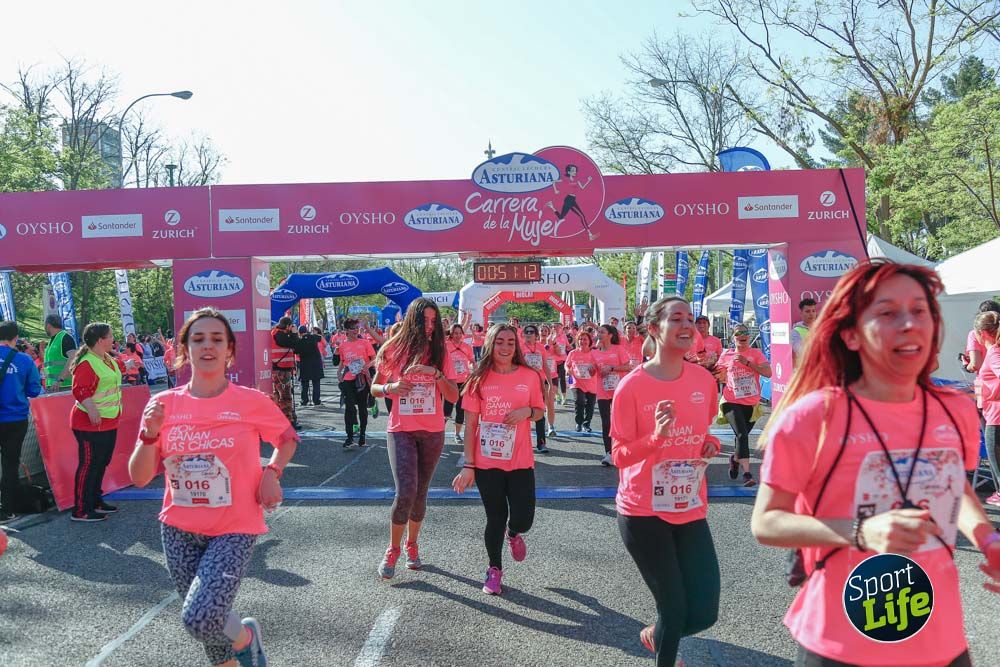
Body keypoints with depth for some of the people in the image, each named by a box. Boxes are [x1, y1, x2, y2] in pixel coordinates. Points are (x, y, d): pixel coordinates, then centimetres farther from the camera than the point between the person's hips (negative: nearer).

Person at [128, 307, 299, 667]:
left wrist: (272, 472, -9)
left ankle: (245, 636, 15)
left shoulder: (252, 402, -10)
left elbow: (288, 438, 8)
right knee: (205, 619, 14)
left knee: (199, 619, -18)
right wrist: (150, 434, -17)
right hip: (178, 531, 3)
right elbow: (139, 478, -1)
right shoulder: (164, 404, -3)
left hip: (233, 530, -3)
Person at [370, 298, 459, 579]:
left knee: (420, 493, 10)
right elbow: (374, 388, 7)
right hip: (400, 431, -2)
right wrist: (390, 388, -15)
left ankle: (411, 545, 32)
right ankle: (392, 550, 6)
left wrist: (436, 374, -19)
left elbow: (453, 397, -3)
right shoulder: (393, 350, -2)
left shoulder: (440, 352, 1)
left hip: (433, 432, 2)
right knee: (406, 491, -15)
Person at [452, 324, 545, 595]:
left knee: (523, 519, -1)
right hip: (487, 462, -1)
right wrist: (469, 465, -5)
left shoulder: (530, 376, 0)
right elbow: (471, 424, -1)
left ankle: (513, 534, 37)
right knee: (495, 518, 8)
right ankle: (494, 570, 30)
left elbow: (540, 412, 12)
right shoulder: (480, 379, -3)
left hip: (520, 461, 1)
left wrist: (528, 411, -13)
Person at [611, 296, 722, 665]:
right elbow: (619, 455, -11)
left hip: (691, 510, 5)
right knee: (674, 607, 1)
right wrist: (656, 436, -28)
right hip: (643, 511, -4)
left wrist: (710, 445, -4)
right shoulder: (631, 386, -14)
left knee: (704, 613, 3)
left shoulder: (704, 380, 0)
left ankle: (656, 635, 36)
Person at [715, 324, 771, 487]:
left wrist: (748, 362, -19)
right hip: (732, 402, -2)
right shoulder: (726, 355, 4)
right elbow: (720, 377, 15)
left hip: (752, 404, 2)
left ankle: (735, 458, 47)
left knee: (743, 435, 16)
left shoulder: (756, 354, 1)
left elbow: (768, 373, -12)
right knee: (742, 435, -17)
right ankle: (747, 473, -19)